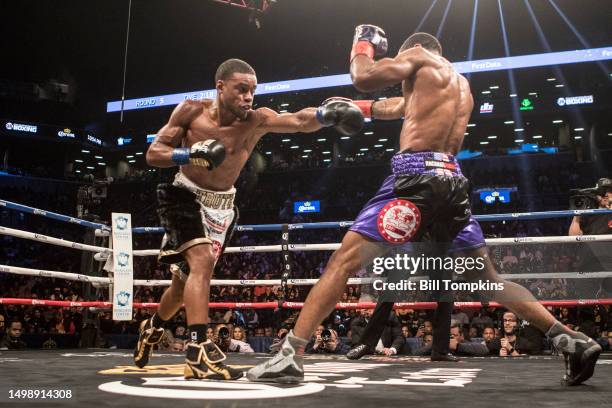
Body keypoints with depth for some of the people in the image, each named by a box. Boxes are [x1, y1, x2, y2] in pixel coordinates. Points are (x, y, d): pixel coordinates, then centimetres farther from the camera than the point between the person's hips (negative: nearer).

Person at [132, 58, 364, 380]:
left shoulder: (256, 121, -16)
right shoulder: (191, 111, -16)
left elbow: (299, 121, -32)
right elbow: (152, 154, -13)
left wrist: (325, 114, -53)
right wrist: (190, 155, -31)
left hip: (221, 205, 4)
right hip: (185, 196, -3)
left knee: (186, 279, 16)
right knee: (202, 261, -27)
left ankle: (152, 327, 43)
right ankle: (198, 352, -27)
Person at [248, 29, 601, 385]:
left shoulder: (419, 56, 9)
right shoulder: (462, 85, 30)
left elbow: (364, 78, -2)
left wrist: (362, 46, 19)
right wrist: (367, 108, 37)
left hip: (417, 175, -7)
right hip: (453, 181, 7)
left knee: (344, 260, -9)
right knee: (488, 278, 17)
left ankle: (291, 354, -16)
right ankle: (572, 340, 13)